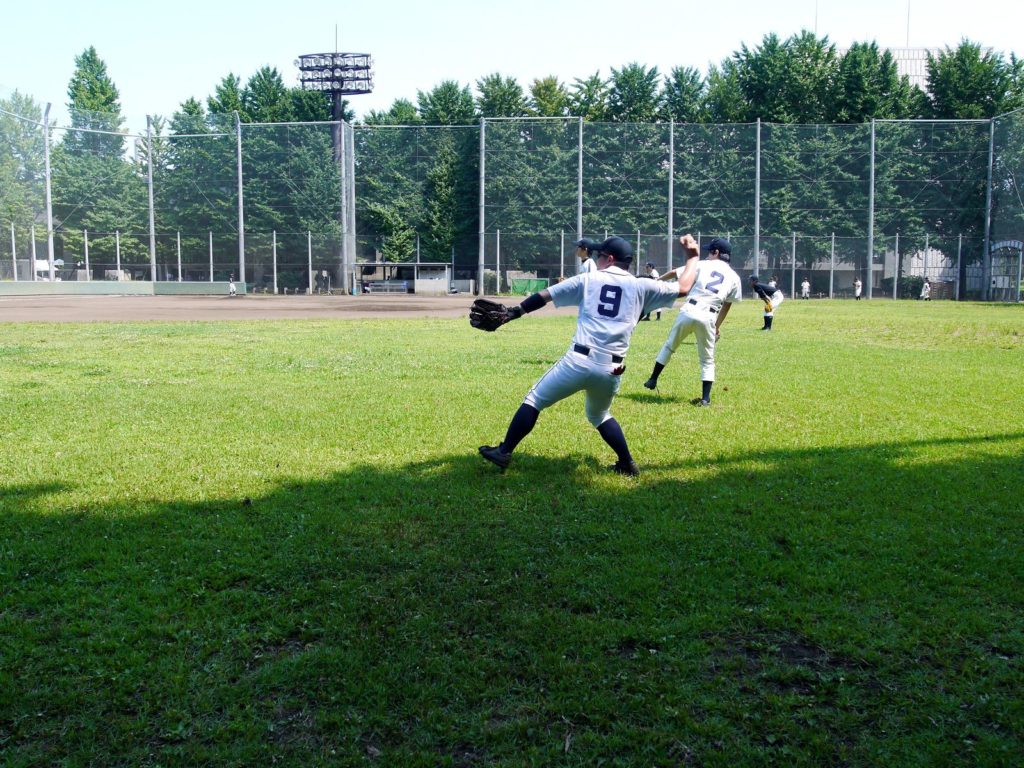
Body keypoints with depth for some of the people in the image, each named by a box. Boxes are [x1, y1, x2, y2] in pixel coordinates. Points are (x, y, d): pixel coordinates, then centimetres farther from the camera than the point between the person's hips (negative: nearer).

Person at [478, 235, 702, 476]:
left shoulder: (588, 279, 9)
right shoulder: (641, 286, 11)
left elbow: (545, 295, 8)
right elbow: (683, 288, 20)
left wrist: (515, 312, 14)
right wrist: (693, 257, 34)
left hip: (579, 361, -3)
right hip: (611, 371, 3)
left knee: (534, 401, 12)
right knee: (599, 414, 31)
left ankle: (504, 453, 11)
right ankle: (627, 464, 25)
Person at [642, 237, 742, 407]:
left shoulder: (702, 265, 9)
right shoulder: (734, 277, 12)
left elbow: (675, 272, 15)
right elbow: (727, 305, 16)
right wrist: (717, 326, 26)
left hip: (688, 311, 0)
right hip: (708, 318, 1)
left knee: (669, 346, 22)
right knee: (707, 359, 14)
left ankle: (653, 380, 28)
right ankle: (705, 398, 6)